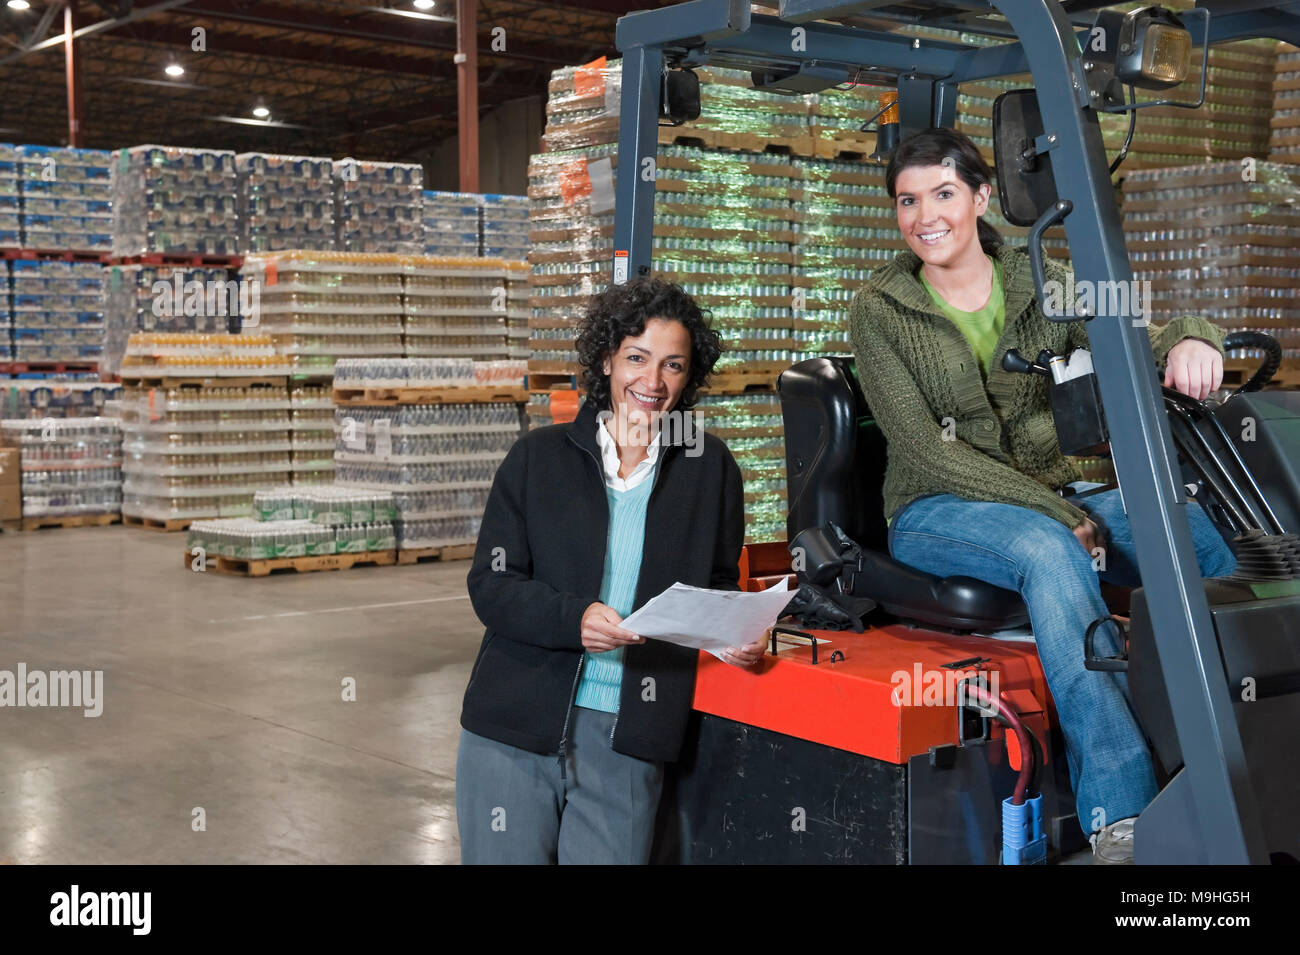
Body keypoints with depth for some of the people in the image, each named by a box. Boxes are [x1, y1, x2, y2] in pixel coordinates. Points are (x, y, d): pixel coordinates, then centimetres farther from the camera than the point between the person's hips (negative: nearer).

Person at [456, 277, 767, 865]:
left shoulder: (710, 469, 6)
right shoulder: (538, 457, 2)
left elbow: (719, 584, 14)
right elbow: (490, 585, -2)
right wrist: (574, 617, -20)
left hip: (628, 741, 1)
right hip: (515, 728, 0)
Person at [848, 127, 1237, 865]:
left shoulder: (1045, 286, 7)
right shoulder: (878, 311, -2)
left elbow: (1133, 348, -4)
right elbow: (928, 450, -11)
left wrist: (1189, 340, -30)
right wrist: (1061, 514, -19)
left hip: (1057, 502, 4)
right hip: (939, 513, -3)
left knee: (1201, 527, -23)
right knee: (1051, 552, -37)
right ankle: (1122, 816, -40)